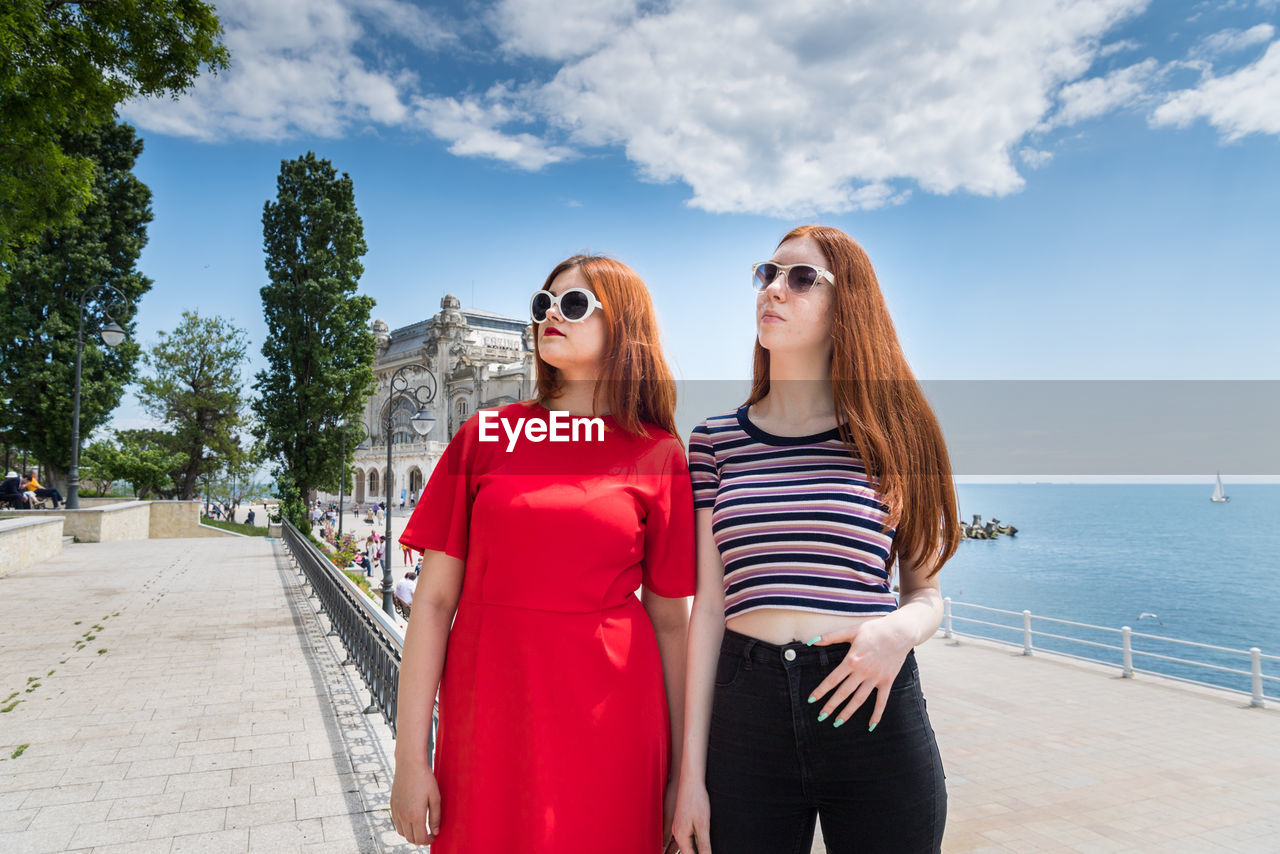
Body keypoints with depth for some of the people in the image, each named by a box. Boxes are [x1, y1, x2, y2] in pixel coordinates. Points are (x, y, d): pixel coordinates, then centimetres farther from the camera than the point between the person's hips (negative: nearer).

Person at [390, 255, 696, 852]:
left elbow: (670, 621, 2)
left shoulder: (659, 454, -1)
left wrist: (682, 772, 4)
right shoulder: (485, 435, 2)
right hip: (488, 711, 1)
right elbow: (435, 598, 0)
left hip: (609, 727, -1)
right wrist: (410, 757, -2)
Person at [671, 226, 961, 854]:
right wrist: (692, 771, 0)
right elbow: (708, 607, 2)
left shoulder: (890, 433, 2)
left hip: (873, 715, 0)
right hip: (747, 714, 1)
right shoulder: (717, 440, 4)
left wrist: (901, 629, -17)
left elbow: (926, 591, 7)